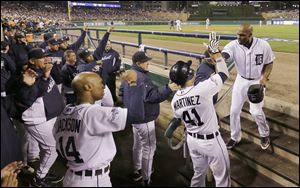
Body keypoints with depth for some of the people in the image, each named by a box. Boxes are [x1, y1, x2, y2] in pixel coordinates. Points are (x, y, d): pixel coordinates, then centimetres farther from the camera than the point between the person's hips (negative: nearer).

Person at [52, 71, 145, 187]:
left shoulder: (64, 114, 0)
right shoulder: (94, 113, -24)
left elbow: (60, 151, 9)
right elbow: (135, 114, -30)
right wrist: (133, 83, -18)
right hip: (94, 181, -7)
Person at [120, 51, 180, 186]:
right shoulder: (141, 77, -25)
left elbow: (122, 92, 19)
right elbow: (151, 96, -34)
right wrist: (168, 89, -38)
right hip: (144, 119, -10)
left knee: (138, 144, 24)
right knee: (148, 147, 2)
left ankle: (137, 171, 41)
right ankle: (146, 179, 13)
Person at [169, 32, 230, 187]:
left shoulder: (175, 100, -8)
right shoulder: (202, 89, -28)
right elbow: (224, 74, -15)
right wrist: (215, 52, -8)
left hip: (192, 140, 6)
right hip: (211, 141, -6)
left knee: (198, 173, 27)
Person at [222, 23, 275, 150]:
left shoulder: (263, 45, -18)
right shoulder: (233, 45, -18)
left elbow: (269, 63, -3)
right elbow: (223, 55, -38)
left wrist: (264, 77, -19)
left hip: (257, 82, -2)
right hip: (241, 80, 2)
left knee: (256, 112, -4)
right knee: (234, 110, 6)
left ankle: (264, 134, 29)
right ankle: (235, 137, 29)